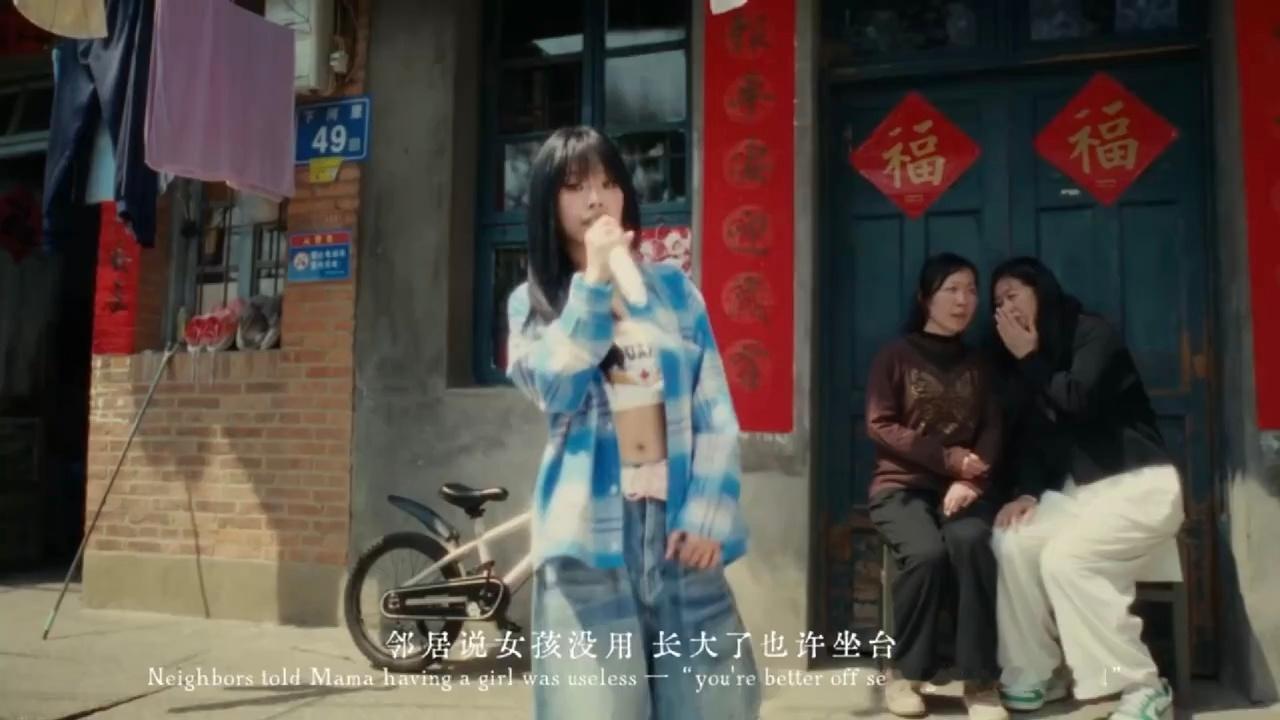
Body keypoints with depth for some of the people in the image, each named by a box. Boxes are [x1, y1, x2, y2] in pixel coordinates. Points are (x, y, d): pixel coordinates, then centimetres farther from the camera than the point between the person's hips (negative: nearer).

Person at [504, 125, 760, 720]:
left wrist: (707, 514, -6)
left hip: (677, 525, 2)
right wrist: (593, 283, -10)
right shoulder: (532, 303, 8)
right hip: (590, 537, -1)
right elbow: (557, 391, -11)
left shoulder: (673, 288, 10)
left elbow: (715, 411, 5)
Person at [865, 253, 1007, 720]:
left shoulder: (978, 364, 15)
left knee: (971, 542, -32)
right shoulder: (895, 356, 5)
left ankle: (979, 681, -23)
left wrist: (969, 479, -15)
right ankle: (907, 675, -12)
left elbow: (992, 432, 5)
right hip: (902, 486, -2)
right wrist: (949, 458, -13)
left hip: (960, 487, 2)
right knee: (927, 552, -31)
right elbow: (879, 426, -5)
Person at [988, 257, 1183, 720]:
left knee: (1065, 557, -28)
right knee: (1013, 543, -19)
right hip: (1077, 490, 6)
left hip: (1139, 485, -6)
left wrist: (1030, 359, -11)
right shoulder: (1022, 363, 14)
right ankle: (1038, 673, -8)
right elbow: (1026, 437, 10)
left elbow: (1079, 401, -23)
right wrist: (1027, 493, -6)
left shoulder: (1093, 334, -6)